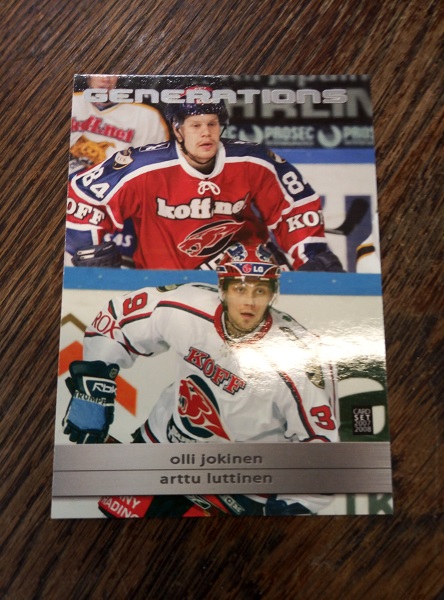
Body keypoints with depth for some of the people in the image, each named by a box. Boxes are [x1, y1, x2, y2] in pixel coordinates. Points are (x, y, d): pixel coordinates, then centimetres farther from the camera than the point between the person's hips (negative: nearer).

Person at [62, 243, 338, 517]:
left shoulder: (301, 360, -30)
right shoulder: (183, 306, -22)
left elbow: (319, 442, -18)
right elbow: (115, 318, -7)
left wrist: (291, 507, -17)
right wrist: (93, 394, -8)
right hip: (164, 439, 4)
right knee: (117, 509, 20)